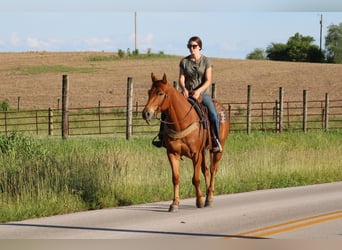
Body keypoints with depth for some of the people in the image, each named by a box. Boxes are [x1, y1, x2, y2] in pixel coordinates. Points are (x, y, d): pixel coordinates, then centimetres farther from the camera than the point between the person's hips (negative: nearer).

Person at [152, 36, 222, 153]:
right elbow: (181, 79, 2)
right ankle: (162, 137, -5)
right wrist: (184, 89, -20)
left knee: (213, 114, -28)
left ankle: (216, 140, -15)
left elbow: (208, 81, -7)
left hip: (203, 93, -3)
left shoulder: (206, 61, -1)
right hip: (187, 93, 3)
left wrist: (198, 91, -23)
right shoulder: (184, 62, 5)